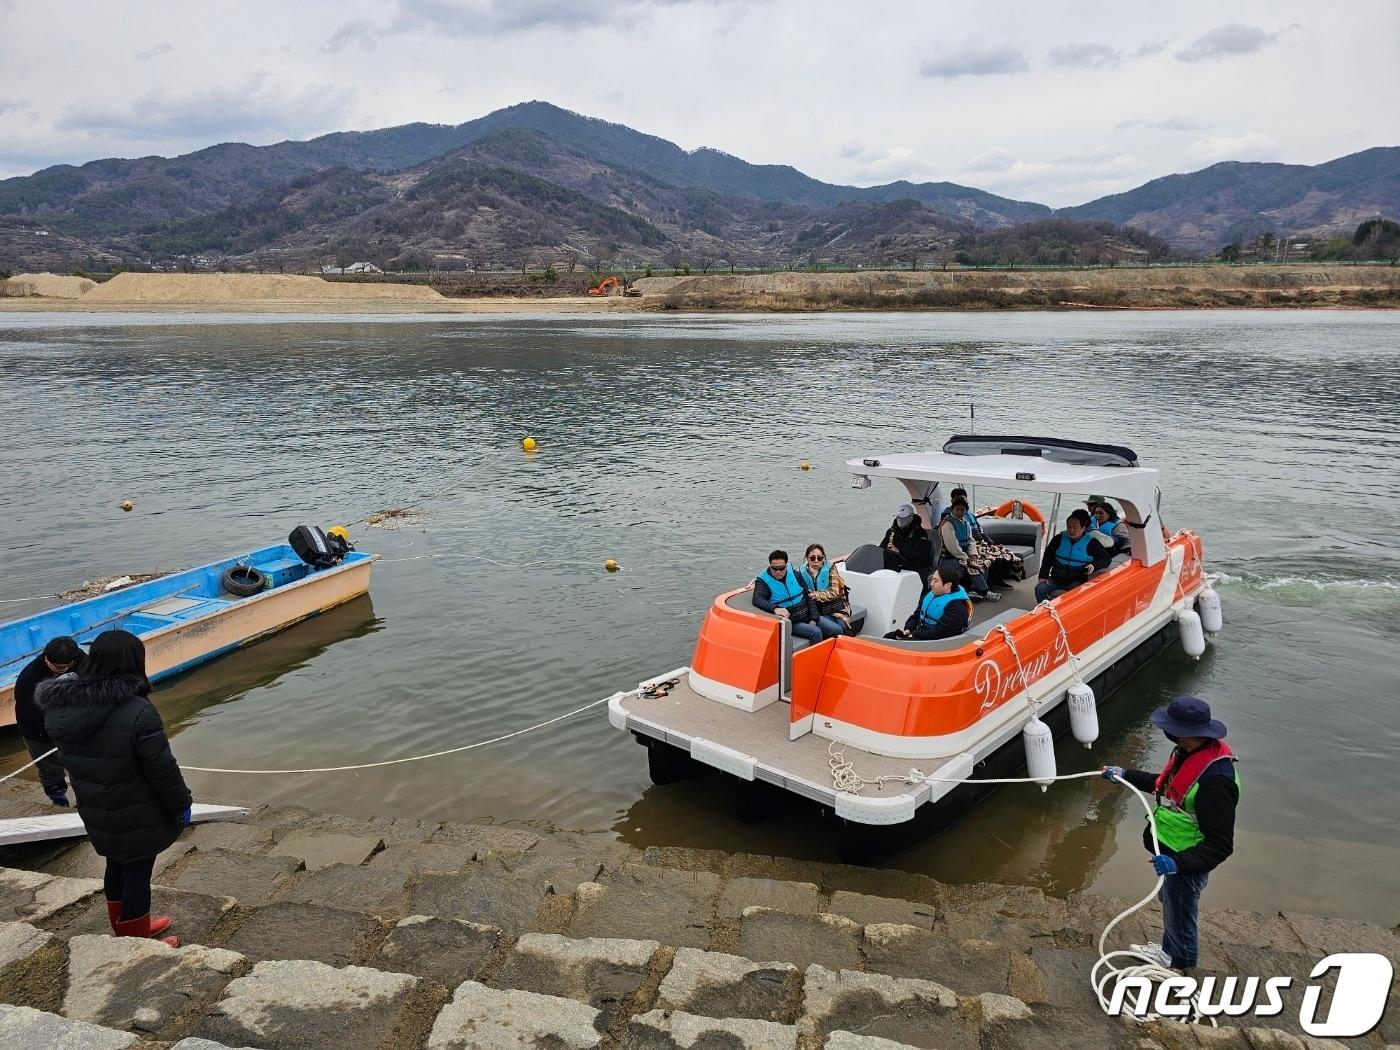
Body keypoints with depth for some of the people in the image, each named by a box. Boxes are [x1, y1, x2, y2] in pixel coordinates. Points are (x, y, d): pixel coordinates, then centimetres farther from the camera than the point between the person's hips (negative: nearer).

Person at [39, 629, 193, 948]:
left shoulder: (61, 707, -8)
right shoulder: (137, 712, -29)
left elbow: (74, 763, 6)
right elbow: (162, 770, -21)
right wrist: (181, 804, -6)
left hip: (96, 814, 7)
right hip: (137, 818, -7)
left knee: (116, 868, 24)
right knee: (137, 875, 10)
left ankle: (127, 932, 45)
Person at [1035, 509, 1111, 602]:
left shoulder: (1091, 543, 0)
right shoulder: (1059, 538, 8)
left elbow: (1105, 558, 6)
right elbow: (1048, 558, 15)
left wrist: (1094, 566, -15)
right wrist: (1043, 576, 7)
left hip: (1077, 582, -3)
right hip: (1056, 579, 3)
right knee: (1039, 589, -22)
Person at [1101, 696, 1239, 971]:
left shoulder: (1215, 781, -37)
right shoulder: (1189, 753, -7)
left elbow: (1221, 844, -31)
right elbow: (1167, 785, 14)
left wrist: (1179, 862, -40)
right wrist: (1127, 775, 13)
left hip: (1188, 863, -9)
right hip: (1173, 854, 9)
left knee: (1179, 915, 16)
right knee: (1169, 900, 30)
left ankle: (1180, 962, 41)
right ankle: (1170, 949, 54)